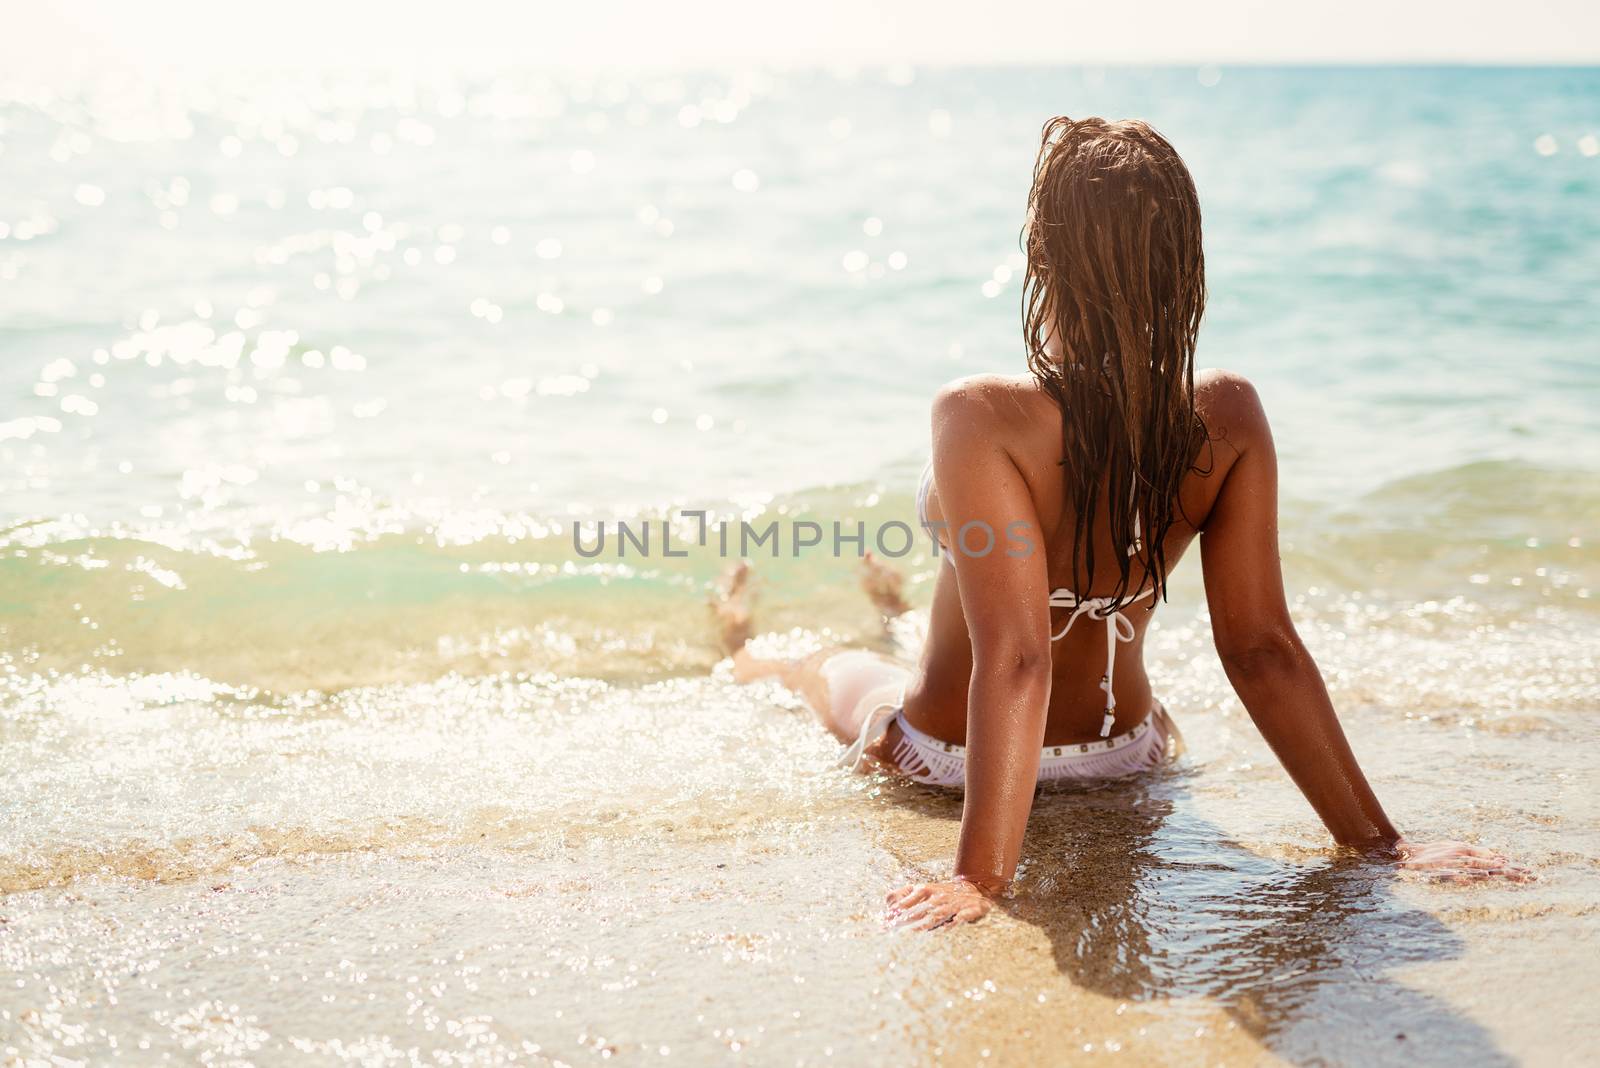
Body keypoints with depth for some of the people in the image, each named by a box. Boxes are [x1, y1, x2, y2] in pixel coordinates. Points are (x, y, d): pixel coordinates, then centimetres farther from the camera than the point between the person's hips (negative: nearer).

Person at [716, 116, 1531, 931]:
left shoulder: (983, 420, -35)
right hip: (1126, 752, 4)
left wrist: (981, 877, -35)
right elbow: (1263, 649, -21)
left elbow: (1016, 659, -37)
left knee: (835, 667, 33)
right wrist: (1379, 840, -15)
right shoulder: (1227, 419, -21)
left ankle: (744, 657, 68)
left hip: (943, 754, -3)